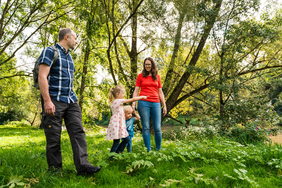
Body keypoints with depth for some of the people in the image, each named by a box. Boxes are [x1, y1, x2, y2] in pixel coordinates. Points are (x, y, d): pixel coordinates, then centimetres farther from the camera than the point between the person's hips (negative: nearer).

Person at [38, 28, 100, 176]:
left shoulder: (69, 57, 22)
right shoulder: (50, 52, -2)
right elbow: (42, 77, -12)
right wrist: (47, 101, -21)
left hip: (71, 101, 7)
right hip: (54, 101, -7)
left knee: (78, 132, -5)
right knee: (53, 137, -1)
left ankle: (83, 166, -7)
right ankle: (54, 169, 11)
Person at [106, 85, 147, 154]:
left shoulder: (113, 102, 15)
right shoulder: (119, 101, -11)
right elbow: (133, 99, -7)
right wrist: (142, 97, 3)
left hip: (119, 125, 10)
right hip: (116, 125, -10)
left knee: (127, 139, 13)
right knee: (116, 142, -4)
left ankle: (117, 152, 21)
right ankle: (111, 157, 5)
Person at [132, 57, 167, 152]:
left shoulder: (157, 77, 15)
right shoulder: (140, 76, 9)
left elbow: (160, 92, 15)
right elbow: (136, 90, 6)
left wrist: (164, 105, 10)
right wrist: (133, 103, -7)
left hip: (155, 103, 2)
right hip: (143, 103, -2)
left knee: (157, 128, -1)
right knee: (146, 128, -1)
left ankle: (158, 150, 12)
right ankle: (148, 151, 6)